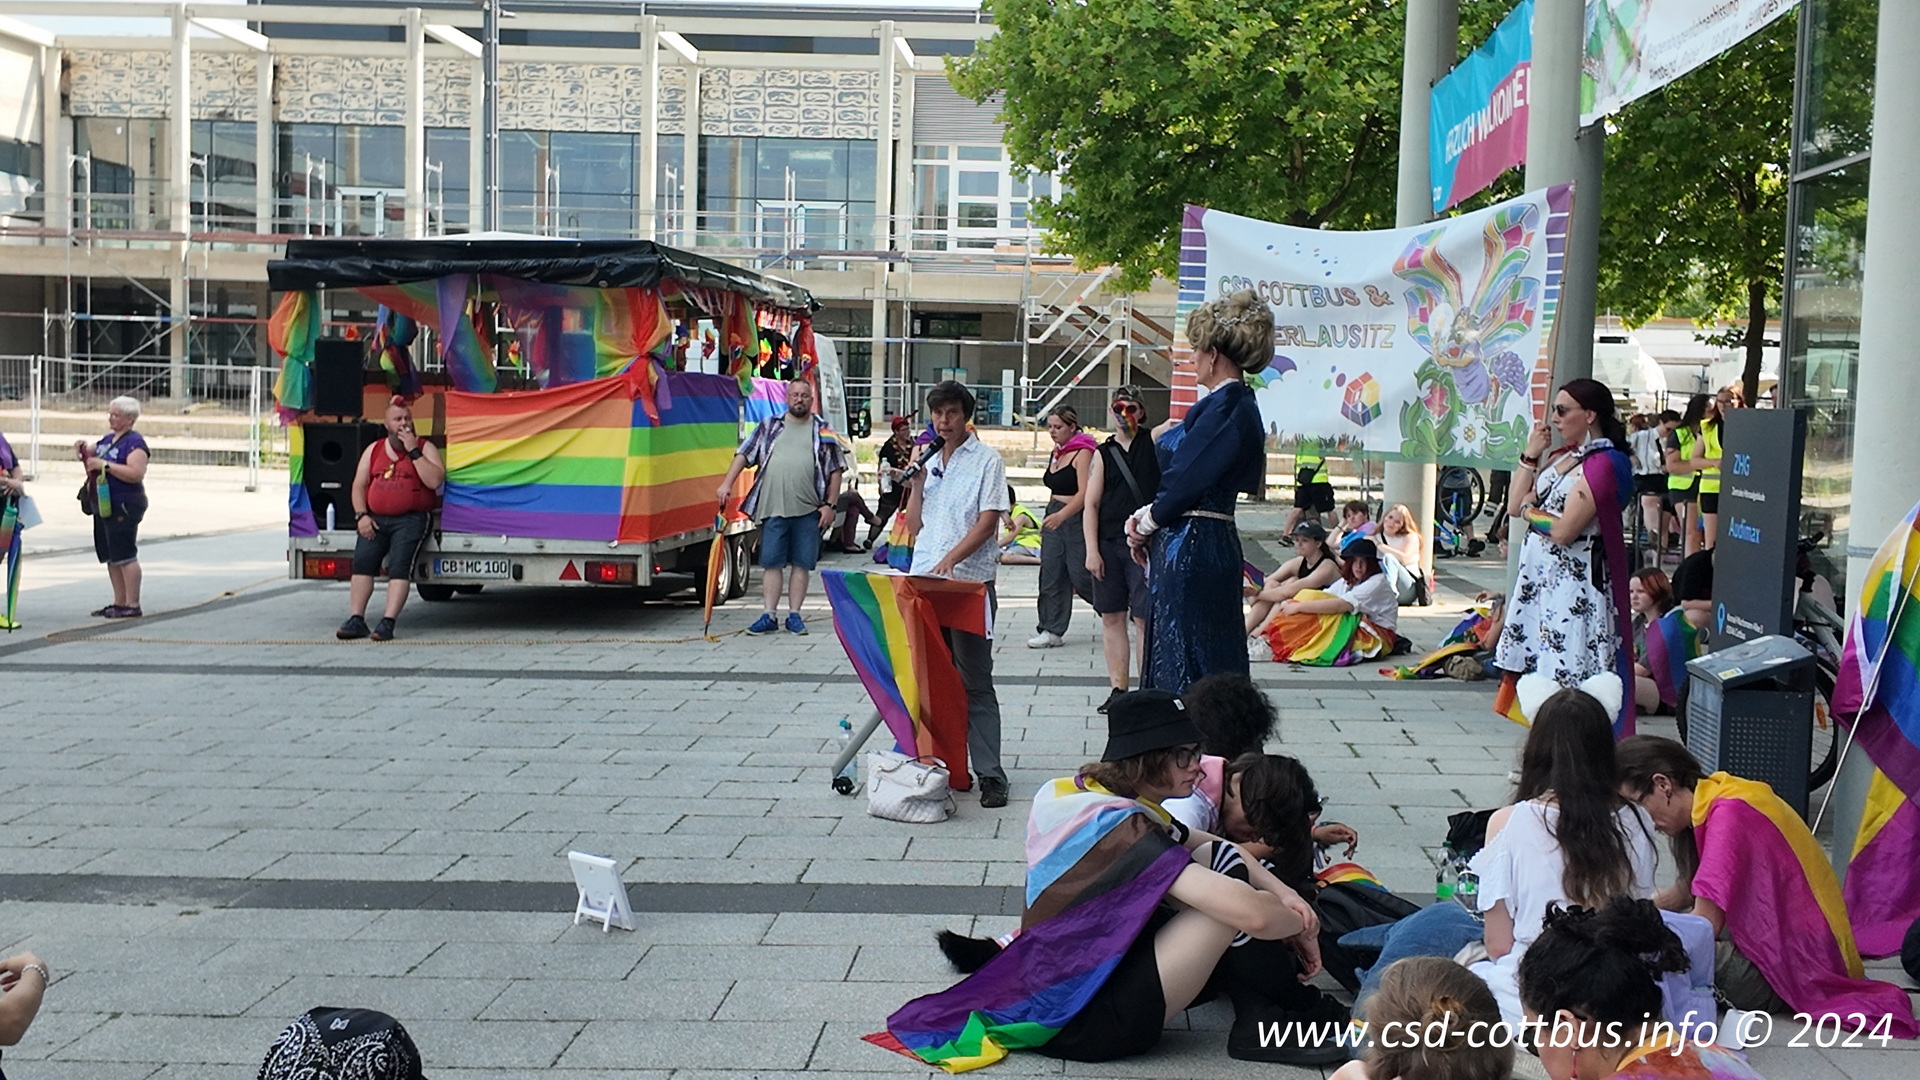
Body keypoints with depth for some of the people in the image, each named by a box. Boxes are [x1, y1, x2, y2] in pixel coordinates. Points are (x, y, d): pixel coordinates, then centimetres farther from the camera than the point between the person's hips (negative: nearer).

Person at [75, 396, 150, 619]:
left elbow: (136, 473, -24)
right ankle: (119, 603, 20)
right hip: (104, 506, 10)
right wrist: (84, 450, 7)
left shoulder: (135, 443, -11)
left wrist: (105, 465, -23)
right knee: (110, 557, 12)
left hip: (125, 507, -10)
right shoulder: (108, 439, 15)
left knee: (125, 556, -8)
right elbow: (92, 456, 30)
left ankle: (132, 605, -5)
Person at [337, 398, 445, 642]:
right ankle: (356, 620, -15)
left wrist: (413, 451, -12)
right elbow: (359, 485, 15)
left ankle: (387, 623, -25)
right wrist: (361, 516, 0)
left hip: (411, 518, -4)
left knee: (399, 565, -19)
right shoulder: (373, 450, 18)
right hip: (375, 518, 4)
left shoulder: (425, 448, 6)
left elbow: (435, 480, -11)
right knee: (362, 559, -14)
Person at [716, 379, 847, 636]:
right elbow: (744, 455, 10)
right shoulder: (769, 427, 13)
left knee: (801, 564, 3)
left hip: (808, 509, 0)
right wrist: (727, 483, -2)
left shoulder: (823, 430, 9)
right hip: (773, 508, 1)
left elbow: (836, 470, 7)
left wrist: (829, 504, -1)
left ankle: (794, 615, 10)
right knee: (771, 563, 1)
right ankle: (768, 616, 3)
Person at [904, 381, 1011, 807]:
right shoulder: (928, 463, 16)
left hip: (969, 583, -5)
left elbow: (988, 520, -9)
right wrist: (917, 481, 2)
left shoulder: (986, 460, 0)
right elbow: (914, 526, 14)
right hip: (924, 582, 5)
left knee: (975, 683, -5)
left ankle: (990, 775, -4)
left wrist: (951, 558, -20)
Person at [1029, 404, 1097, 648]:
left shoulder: (1083, 453, -12)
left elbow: (1084, 493, -21)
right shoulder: (1056, 453, 14)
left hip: (1076, 518, -8)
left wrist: (1061, 515, -32)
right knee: (1050, 575, 3)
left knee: (1081, 576, -4)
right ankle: (1051, 631, 7)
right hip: (1054, 517, 8)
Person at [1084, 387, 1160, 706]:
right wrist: (1092, 551, -2)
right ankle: (1118, 689, 13)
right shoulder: (1103, 453, 8)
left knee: (1144, 619, -4)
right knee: (1112, 618, 6)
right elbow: (1091, 505, 5)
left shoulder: (1153, 443, 5)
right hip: (1108, 544, 3)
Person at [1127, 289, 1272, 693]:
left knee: (1185, 664, -4)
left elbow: (1190, 479, -18)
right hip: (1208, 544, 10)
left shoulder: (1225, 405, -16)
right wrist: (1148, 516, 4)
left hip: (1192, 550, -10)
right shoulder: (1238, 403, 15)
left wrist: (1146, 524, -3)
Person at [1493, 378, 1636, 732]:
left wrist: (1529, 511, -1)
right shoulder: (1562, 457, 14)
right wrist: (1531, 456, 5)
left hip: (1573, 580, -9)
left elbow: (1562, 530, -19)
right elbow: (1515, 505, 11)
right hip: (1539, 573, 9)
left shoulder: (1603, 464, -13)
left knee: (1566, 673, -7)